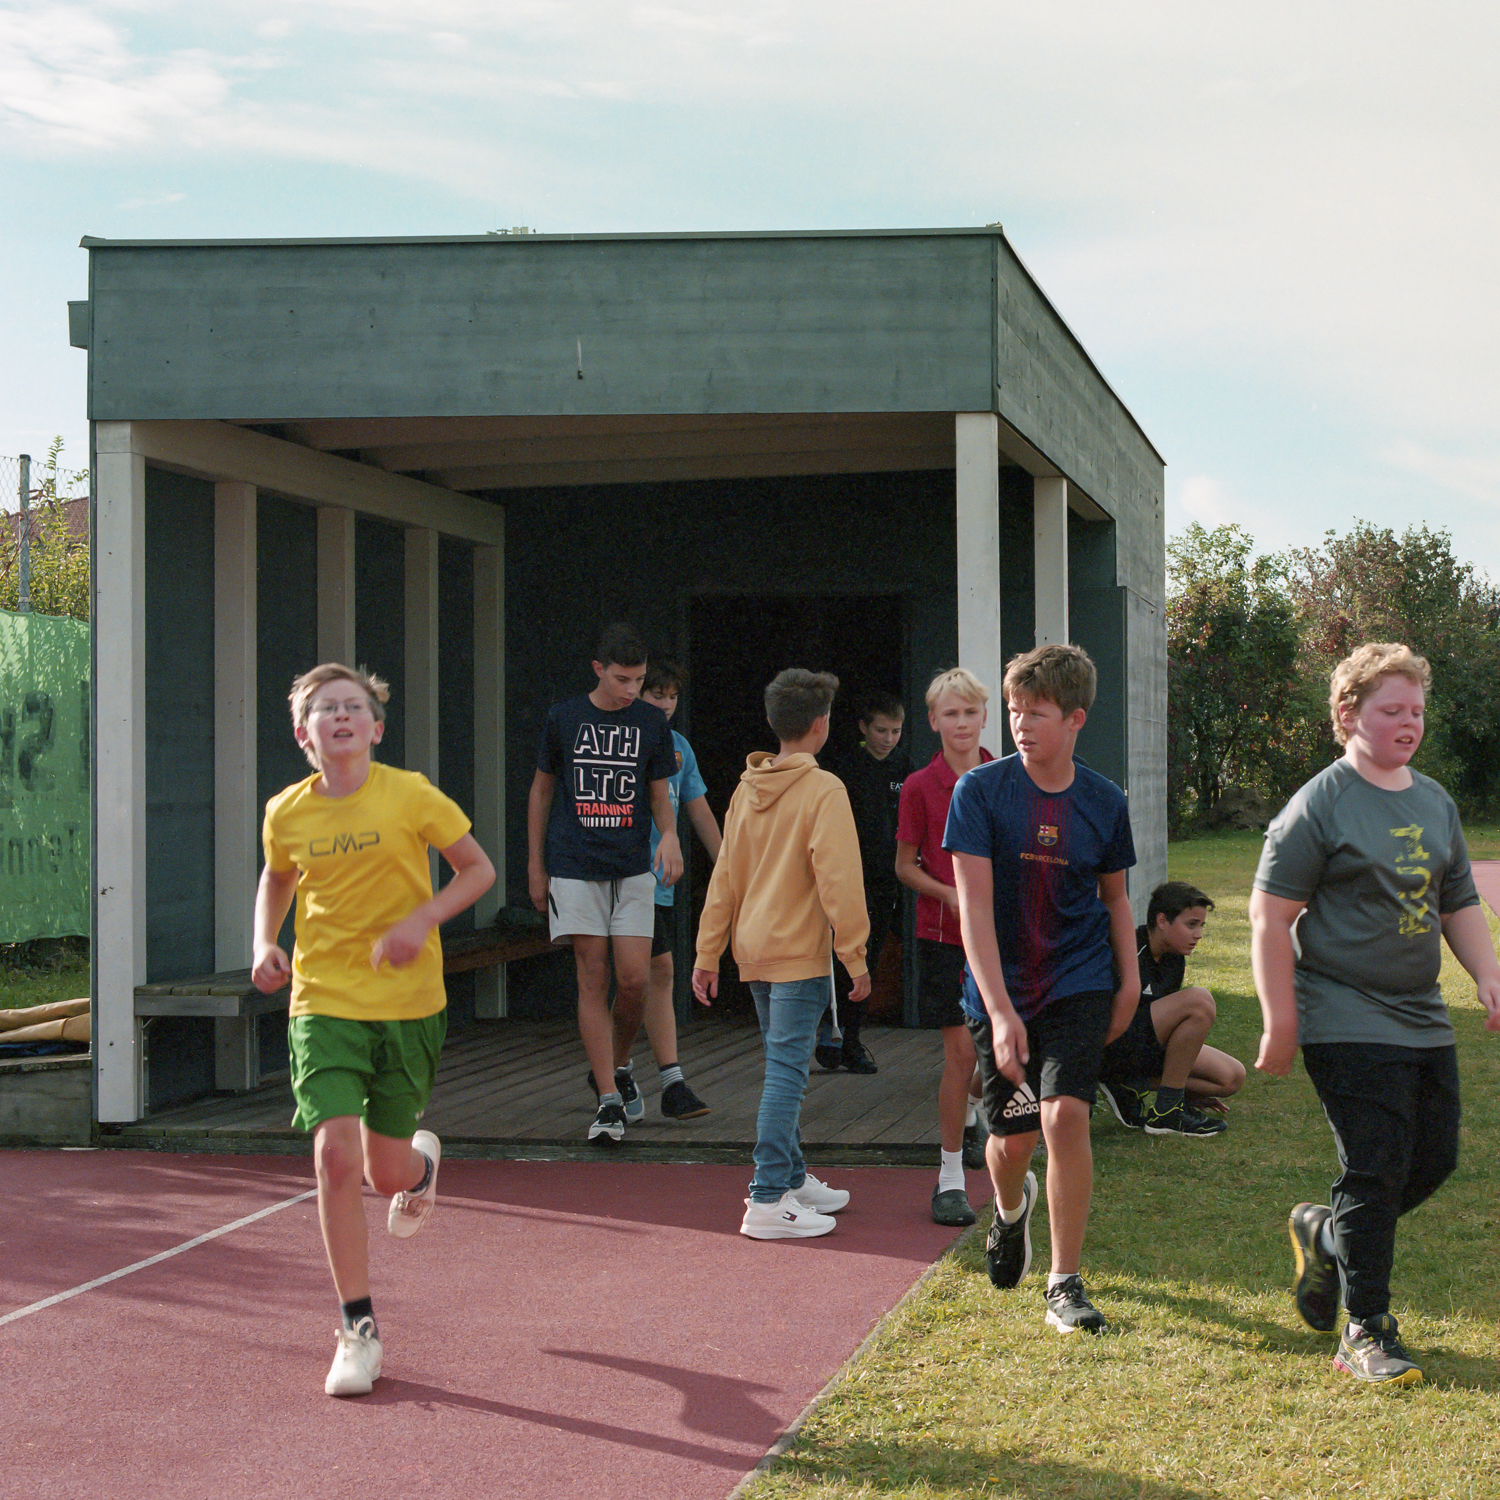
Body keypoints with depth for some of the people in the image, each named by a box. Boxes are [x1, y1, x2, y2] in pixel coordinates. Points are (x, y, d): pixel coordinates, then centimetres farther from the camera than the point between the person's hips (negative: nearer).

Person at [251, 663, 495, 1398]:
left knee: (385, 1170, 8)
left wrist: (423, 920, -15)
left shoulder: (410, 796, -9)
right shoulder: (287, 813, -1)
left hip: (407, 1000, -1)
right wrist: (266, 945, 2)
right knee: (335, 1156, -14)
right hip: (323, 1001, 1)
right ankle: (359, 1329, -2)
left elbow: (479, 869, 1)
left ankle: (423, 1161, 49)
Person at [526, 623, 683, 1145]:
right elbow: (542, 789, 11)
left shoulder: (652, 722, 5)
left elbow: (659, 795, 12)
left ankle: (613, 1069, 23)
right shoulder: (563, 718, 3)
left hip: (633, 869, 1)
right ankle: (609, 1101, -2)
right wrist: (535, 865, 10)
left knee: (634, 981, -5)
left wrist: (669, 836, -9)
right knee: (592, 978, -4)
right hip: (574, 868, -1)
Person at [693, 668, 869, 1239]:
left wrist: (708, 954, 16)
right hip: (799, 955, -7)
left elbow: (724, 876, 12)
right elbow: (838, 881, -16)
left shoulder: (747, 789, 9)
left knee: (783, 1069, 18)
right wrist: (856, 957, -10)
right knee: (787, 1073, -7)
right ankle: (768, 1199, -8)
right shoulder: (823, 790, -12)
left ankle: (792, 1177, 28)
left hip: (754, 953, 7)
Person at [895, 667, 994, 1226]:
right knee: (960, 1050, -10)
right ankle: (949, 1178, -4)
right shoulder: (921, 787, -5)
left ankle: (970, 1117, 45)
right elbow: (905, 866, 0)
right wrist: (948, 893, -15)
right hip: (943, 934, -4)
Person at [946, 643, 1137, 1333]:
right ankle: (1011, 1207, 46)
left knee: (1065, 1116, -17)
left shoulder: (1104, 801, -1)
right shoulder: (980, 791, -10)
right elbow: (974, 906, -15)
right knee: (1012, 1138, 8)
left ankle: (1066, 1283, -6)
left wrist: (1129, 981, 10)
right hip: (1001, 990, 0)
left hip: (1079, 985, 0)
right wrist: (1000, 1011, -22)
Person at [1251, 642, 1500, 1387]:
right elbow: (1270, 917, -10)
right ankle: (1366, 1333, 3)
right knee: (1376, 1172, -8)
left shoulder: (1436, 802, 14)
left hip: (1424, 1020, 7)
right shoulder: (1319, 806, -9)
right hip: (1348, 1024, -7)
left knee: (1434, 1159, 9)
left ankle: (1325, 1231, 34)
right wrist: (1280, 1023, -14)